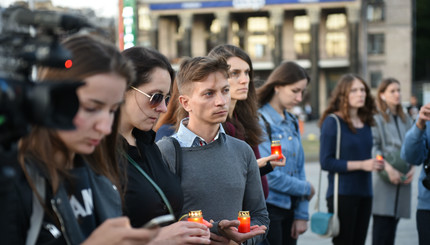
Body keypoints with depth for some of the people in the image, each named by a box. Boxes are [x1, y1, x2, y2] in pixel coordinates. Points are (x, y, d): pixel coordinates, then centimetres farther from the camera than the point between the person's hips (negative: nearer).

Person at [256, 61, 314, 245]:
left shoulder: (292, 122, 11)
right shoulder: (260, 121, -13)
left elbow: (299, 167, 11)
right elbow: (269, 176, -18)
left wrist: (301, 215, 4)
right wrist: (306, 189, -3)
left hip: (289, 208, 7)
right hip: (267, 208, -7)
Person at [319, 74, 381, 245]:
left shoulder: (365, 123, 12)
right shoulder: (333, 122, -8)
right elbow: (326, 161, -14)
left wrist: (375, 163, 0)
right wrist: (361, 164, -18)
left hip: (365, 192, 7)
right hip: (342, 194, -7)